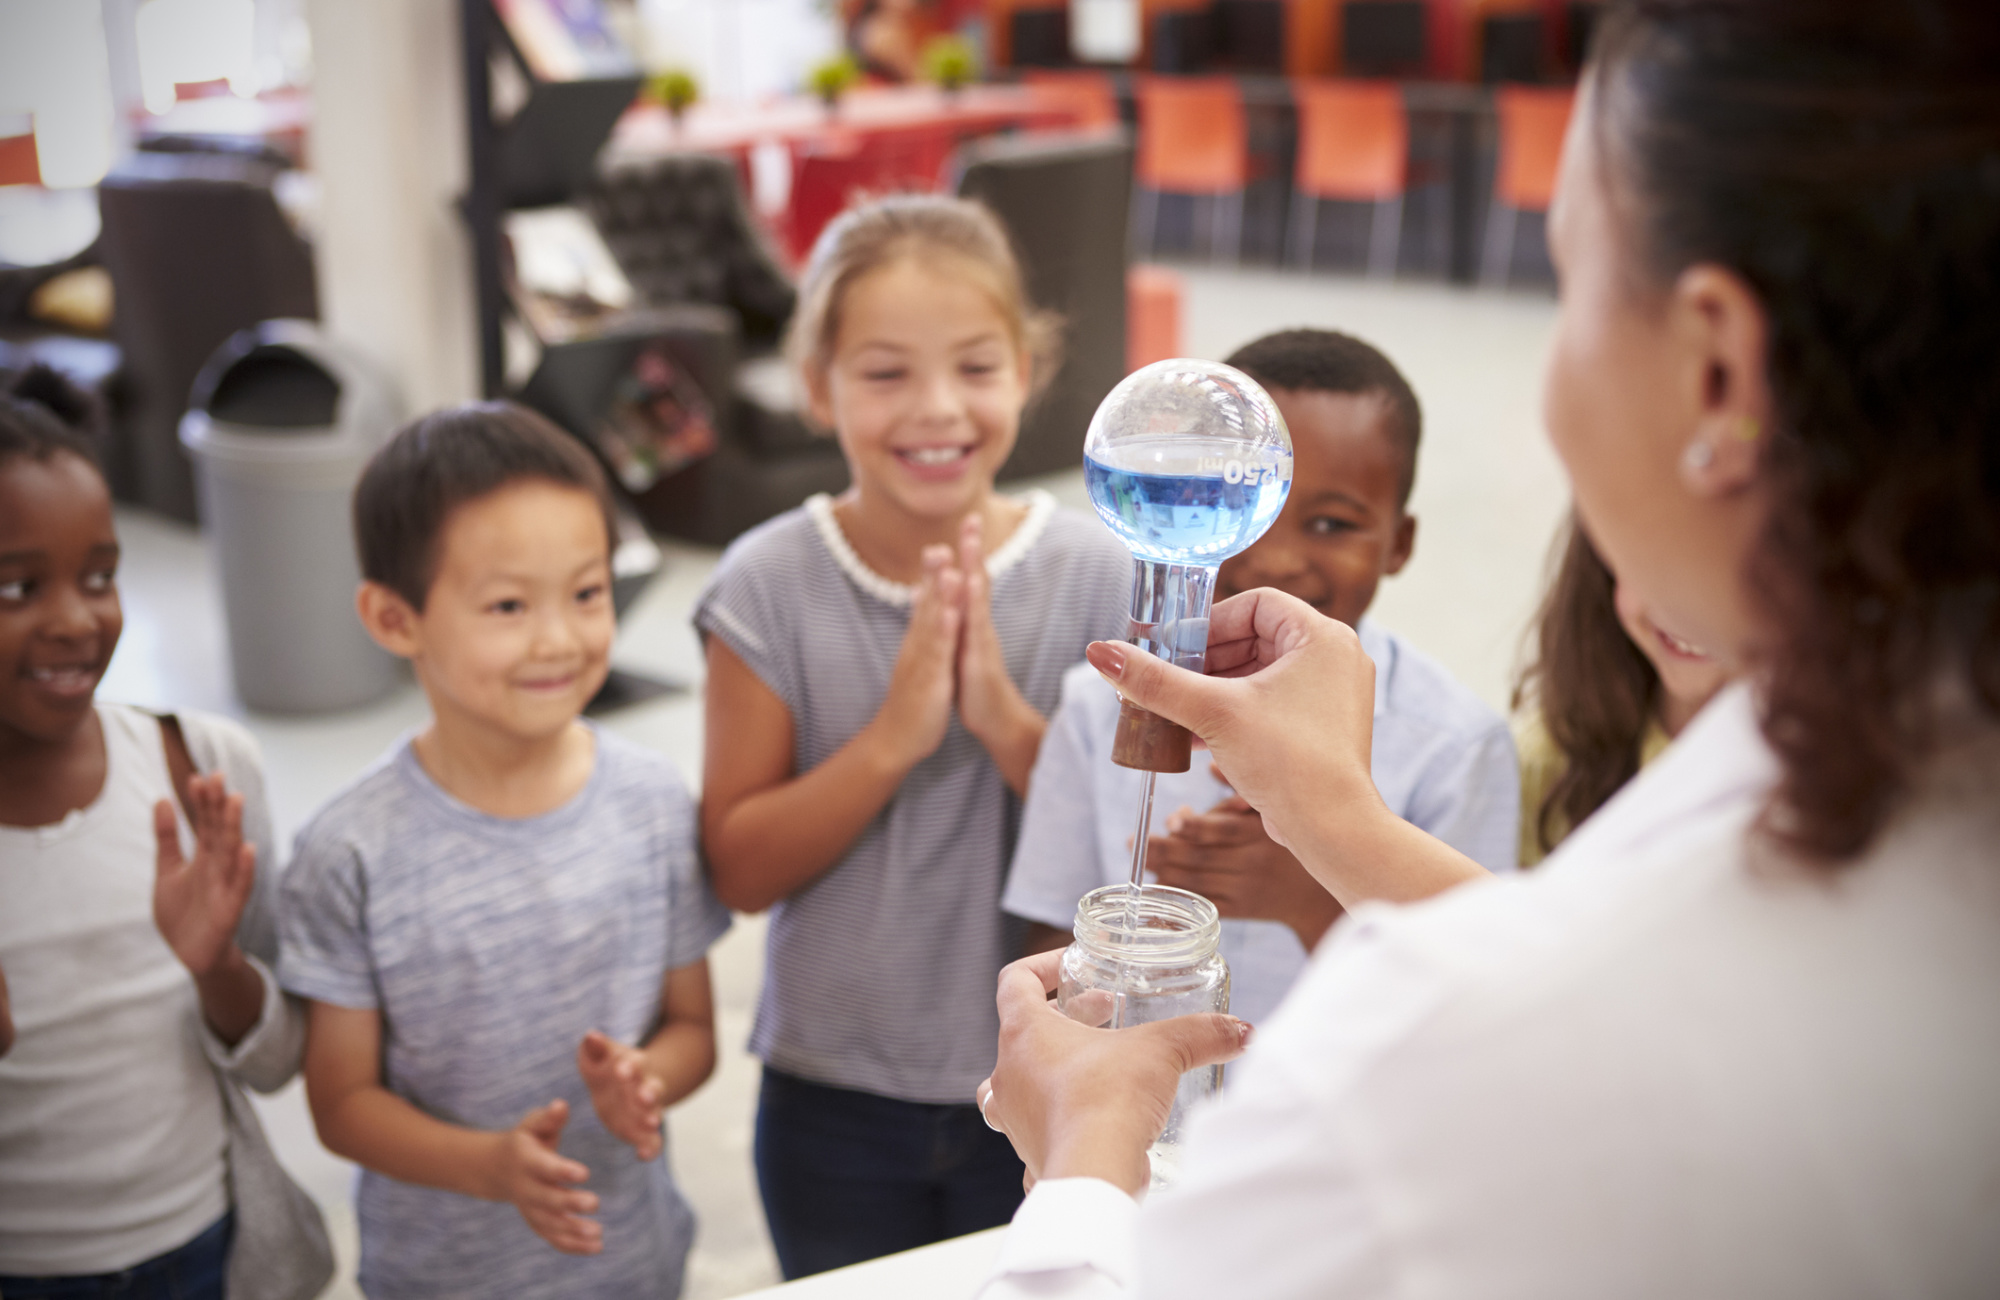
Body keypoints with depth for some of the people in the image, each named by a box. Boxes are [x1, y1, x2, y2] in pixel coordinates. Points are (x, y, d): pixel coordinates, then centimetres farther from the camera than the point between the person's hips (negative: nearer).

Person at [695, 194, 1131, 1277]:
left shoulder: (1096, 577, -11)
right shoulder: (769, 586, -12)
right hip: (832, 1101, 0)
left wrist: (1009, 724, -26)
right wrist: (893, 737, -26)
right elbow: (741, 869, -12)